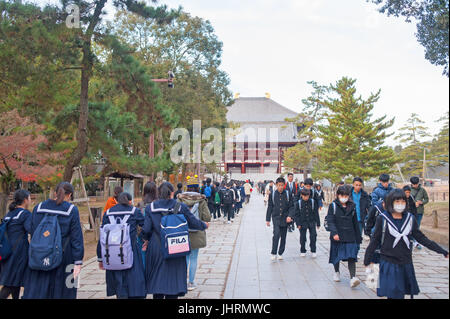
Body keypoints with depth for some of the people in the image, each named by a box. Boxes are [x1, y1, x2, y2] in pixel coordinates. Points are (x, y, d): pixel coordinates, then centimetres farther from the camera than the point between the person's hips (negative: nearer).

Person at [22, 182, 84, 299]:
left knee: (35, 293, 4)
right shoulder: (72, 210, -7)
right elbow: (76, 238, -9)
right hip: (62, 259, -3)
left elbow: (32, 232, 8)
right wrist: (78, 262, -6)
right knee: (60, 293, 9)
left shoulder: (38, 207, 4)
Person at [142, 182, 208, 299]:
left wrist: (147, 240, 12)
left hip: (156, 250, 1)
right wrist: (204, 225, 21)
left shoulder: (150, 207, -3)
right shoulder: (181, 207, -5)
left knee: (157, 280, 14)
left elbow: (146, 229, -8)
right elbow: (194, 222, 0)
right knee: (173, 279, 9)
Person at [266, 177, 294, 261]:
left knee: (283, 236, 7)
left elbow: (291, 207, 4)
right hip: (276, 217, -1)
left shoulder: (288, 194, 1)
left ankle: (280, 253, 22)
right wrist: (268, 219, 5)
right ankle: (273, 253, -8)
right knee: (276, 234, -17)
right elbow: (270, 207, 6)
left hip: (285, 218, 2)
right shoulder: (272, 194, 0)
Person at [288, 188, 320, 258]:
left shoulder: (312, 202, -3)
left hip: (312, 221, 1)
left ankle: (313, 251, 11)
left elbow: (316, 213, 3)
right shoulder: (298, 203, -8)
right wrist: (298, 224, -9)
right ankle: (303, 251, 22)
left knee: (313, 236, -4)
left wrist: (318, 223, 5)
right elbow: (296, 214, -3)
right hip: (303, 222, -1)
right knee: (302, 237, 5)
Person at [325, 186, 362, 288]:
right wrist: (334, 233, -25)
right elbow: (330, 221, -11)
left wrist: (358, 237, 16)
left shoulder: (352, 207, 9)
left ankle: (353, 278, -16)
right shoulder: (333, 206, -2)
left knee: (352, 257, -10)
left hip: (350, 237, 1)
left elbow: (355, 223, 15)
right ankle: (336, 272, 37)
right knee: (336, 256, 13)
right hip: (337, 236, -1)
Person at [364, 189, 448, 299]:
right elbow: (375, 241, -2)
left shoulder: (410, 218, 2)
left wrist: (442, 251, 6)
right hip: (389, 264, -3)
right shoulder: (383, 219, -7)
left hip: (406, 264, 3)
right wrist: (367, 260, 0)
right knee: (393, 295, -3)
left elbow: (421, 238, 8)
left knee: (402, 293, 5)